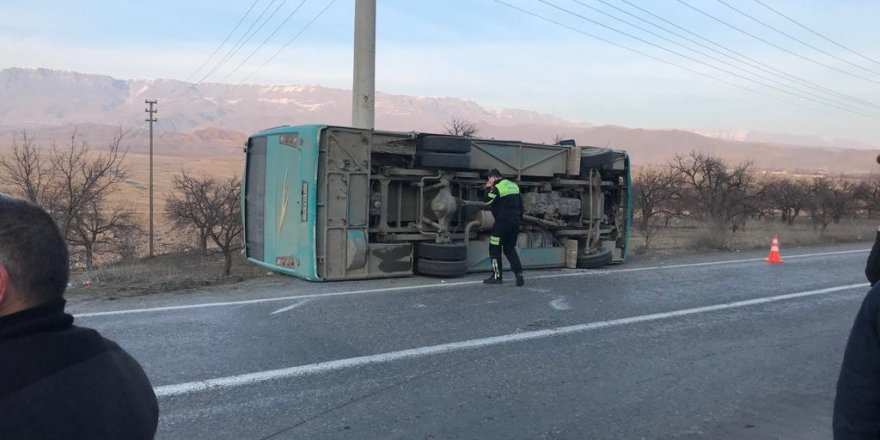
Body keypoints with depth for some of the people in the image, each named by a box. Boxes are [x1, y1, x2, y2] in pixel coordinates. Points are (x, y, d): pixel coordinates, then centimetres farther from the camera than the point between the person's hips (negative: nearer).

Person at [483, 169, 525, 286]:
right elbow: (520, 205, 16)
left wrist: (489, 189, -1)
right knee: (510, 248, 15)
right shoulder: (514, 185, 12)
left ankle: (497, 276, 8)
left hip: (502, 222, -7)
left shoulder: (497, 188, -13)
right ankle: (518, 273, 2)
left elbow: (487, 203, -8)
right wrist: (519, 221, 21)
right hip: (515, 222, 7)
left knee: (494, 248, 6)